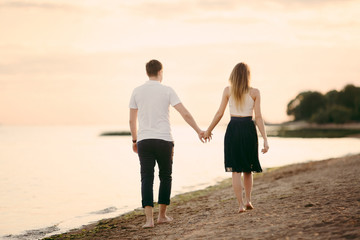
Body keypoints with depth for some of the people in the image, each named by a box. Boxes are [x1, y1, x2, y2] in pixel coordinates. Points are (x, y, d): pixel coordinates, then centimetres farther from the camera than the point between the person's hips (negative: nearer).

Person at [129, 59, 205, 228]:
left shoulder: (137, 92, 5)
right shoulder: (167, 91, 0)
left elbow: (132, 120, 9)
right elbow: (185, 114, -7)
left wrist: (134, 140, 21)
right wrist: (199, 131, 0)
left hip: (144, 140, 1)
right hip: (164, 140, -1)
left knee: (147, 179, 0)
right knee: (165, 177, 15)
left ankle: (149, 218, -11)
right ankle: (162, 215, 20)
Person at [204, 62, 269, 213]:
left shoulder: (228, 91, 0)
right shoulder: (254, 92, -1)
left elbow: (219, 113, 2)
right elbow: (258, 117, -5)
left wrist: (208, 130, 14)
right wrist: (265, 139, -3)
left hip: (233, 129, 0)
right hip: (249, 129, 0)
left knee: (236, 170, 3)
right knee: (248, 168, 19)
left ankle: (241, 205, -1)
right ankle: (248, 200, 15)